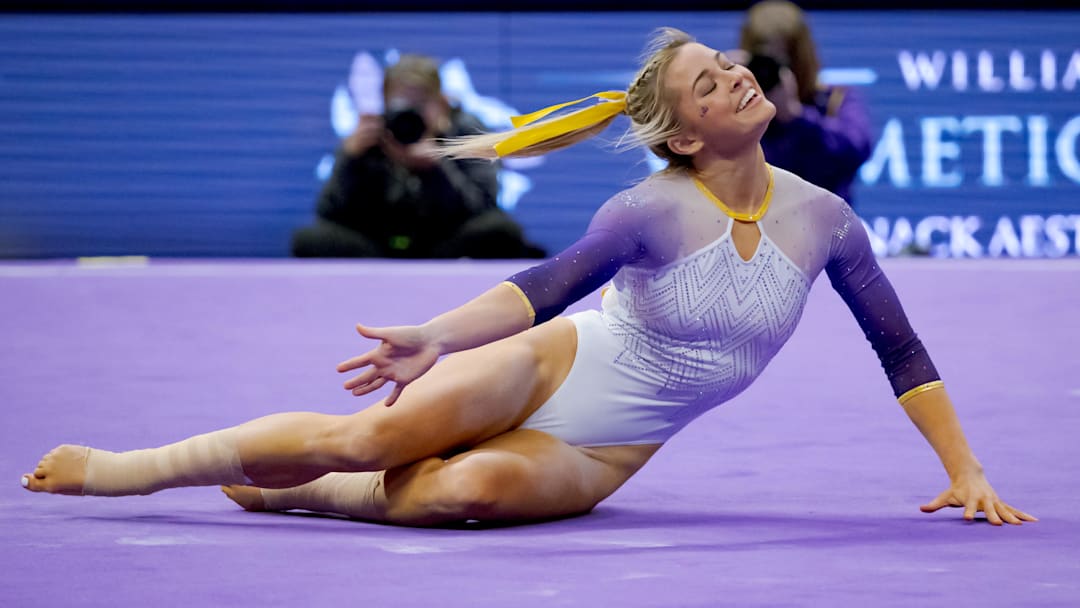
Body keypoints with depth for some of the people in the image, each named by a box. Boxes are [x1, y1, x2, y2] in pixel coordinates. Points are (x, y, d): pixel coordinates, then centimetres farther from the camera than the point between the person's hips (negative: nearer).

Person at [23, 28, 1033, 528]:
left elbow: (901, 350, 3)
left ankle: (299, 494, -7)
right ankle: (117, 468, -10)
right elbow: (549, 284, -26)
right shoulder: (653, 211, -14)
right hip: (547, 370, -2)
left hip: (598, 458, 2)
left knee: (472, 489, -32)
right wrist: (435, 339, -43)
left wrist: (966, 469, -2)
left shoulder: (822, 220, -4)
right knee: (365, 435, -22)